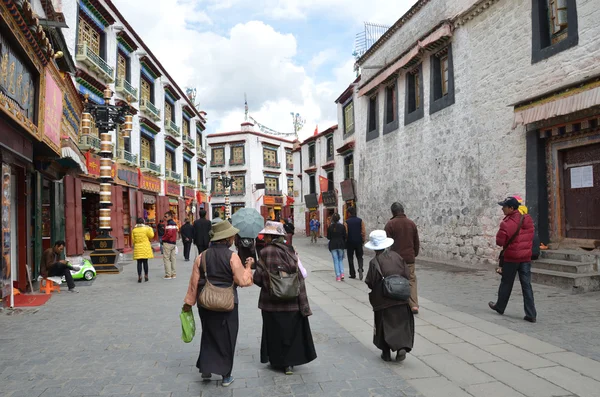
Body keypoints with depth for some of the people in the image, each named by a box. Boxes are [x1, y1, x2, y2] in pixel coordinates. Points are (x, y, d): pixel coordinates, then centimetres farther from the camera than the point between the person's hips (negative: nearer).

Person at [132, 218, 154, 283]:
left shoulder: (134, 230, 0)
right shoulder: (146, 229, -8)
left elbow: (133, 239, 4)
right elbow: (151, 235, 3)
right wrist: (150, 229, 15)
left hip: (137, 248, 1)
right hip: (145, 247, -1)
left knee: (139, 263, 4)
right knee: (145, 262, 7)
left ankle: (139, 276, -2)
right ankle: (146, 276, 13)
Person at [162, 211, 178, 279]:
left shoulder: (169, 224, -15)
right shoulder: (174, 224, 13)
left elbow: (169, 233, -22)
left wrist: (163, 239, -8)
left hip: (168, 243, -9)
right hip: (174, 243, 9)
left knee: (166, 258, -3)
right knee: (173, 258, 10)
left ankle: (168, 275, -4)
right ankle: (174, 274, 14)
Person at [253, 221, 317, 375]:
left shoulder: (266, 252, -14)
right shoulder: (290, 250, -2)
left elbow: (258, 278, -14)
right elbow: (301, 274, -1)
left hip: (271, 301, -3)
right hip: (292, 301, 3)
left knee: (275, 331, 13)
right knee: (292, 329, 14)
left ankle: (278, 361, 24)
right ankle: (290, 363, 18)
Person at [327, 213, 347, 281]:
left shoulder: (330, 227, -5)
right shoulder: (342, 226, -5)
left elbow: (328, 237, -1)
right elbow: (344, 236, -3)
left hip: (333, 245, 0)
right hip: (341, 245, 1)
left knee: (336, 260, 5)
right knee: (340, 259, 16)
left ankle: (338, 276, 3)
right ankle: (342, 273, -1)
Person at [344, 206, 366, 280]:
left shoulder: (347, 222, -6)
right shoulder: (360, 221, 0)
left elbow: (346, 233, -10)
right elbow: (363, 232, -4)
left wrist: (345, 241, 3)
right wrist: (363, 240, 7)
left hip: (350, 242, -2)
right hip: (359, 242, 2)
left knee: (350, 258, 10)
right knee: (359, 257, 13)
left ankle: (353, 274, 10)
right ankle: (360, 268, -14)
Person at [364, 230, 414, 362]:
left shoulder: (374, 262, -14)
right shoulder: (396, 256, -2)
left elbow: (370, 283, -11)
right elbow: (407, 275, 1)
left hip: (383, 300, -3)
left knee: (384, 325, 11)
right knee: (402, 322, 14)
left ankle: (386, 352, 17)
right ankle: (402, 347, -2)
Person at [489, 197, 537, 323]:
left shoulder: (507, 223, -19)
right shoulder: (527, 219, 2)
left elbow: (499, 241, -16)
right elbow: (531, 235, 13)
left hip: (511, 257, -5)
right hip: (526, 257, 5)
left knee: (506, 283, 12)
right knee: (527, 286, 6)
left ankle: (500, 307, 30)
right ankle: (531, 314, 3)